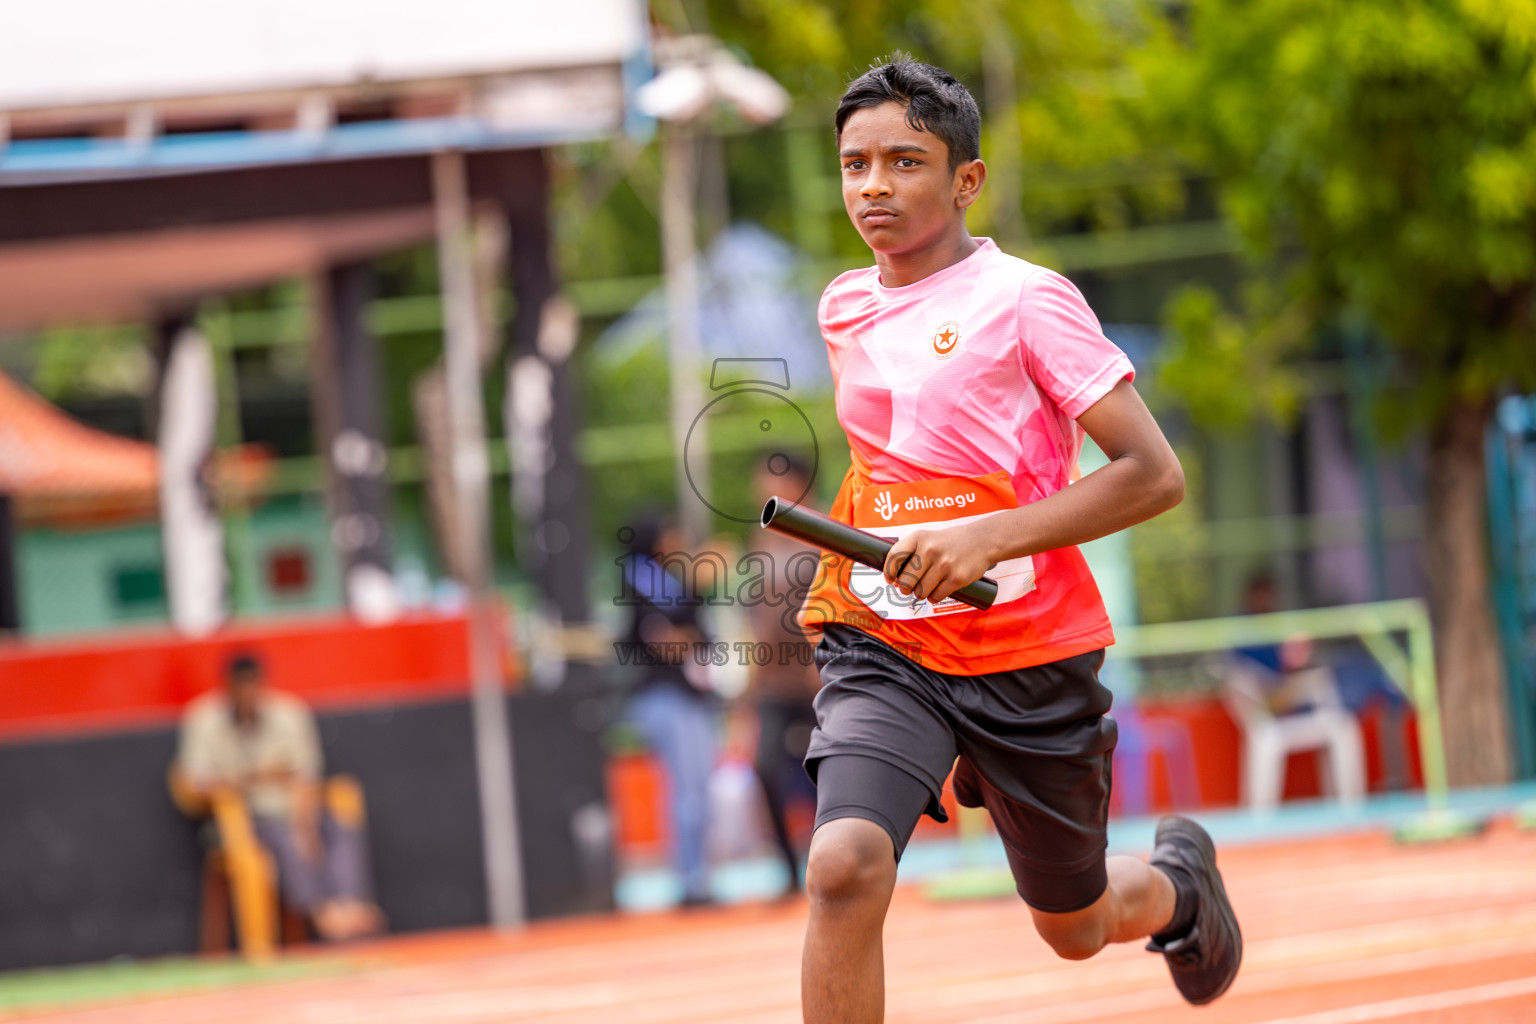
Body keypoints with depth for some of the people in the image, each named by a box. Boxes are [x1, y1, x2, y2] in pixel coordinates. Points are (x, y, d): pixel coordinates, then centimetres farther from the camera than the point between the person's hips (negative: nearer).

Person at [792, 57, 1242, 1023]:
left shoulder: (1025, 299, -11)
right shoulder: (844, 308, 8)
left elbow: (1155, 474, -16)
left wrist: (988, 538, -25)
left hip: (1030, 652, -3)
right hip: (884, 647, 3)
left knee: (1075, 930, 16)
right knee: (844, 867, -26)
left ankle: (1177, 881, 52)